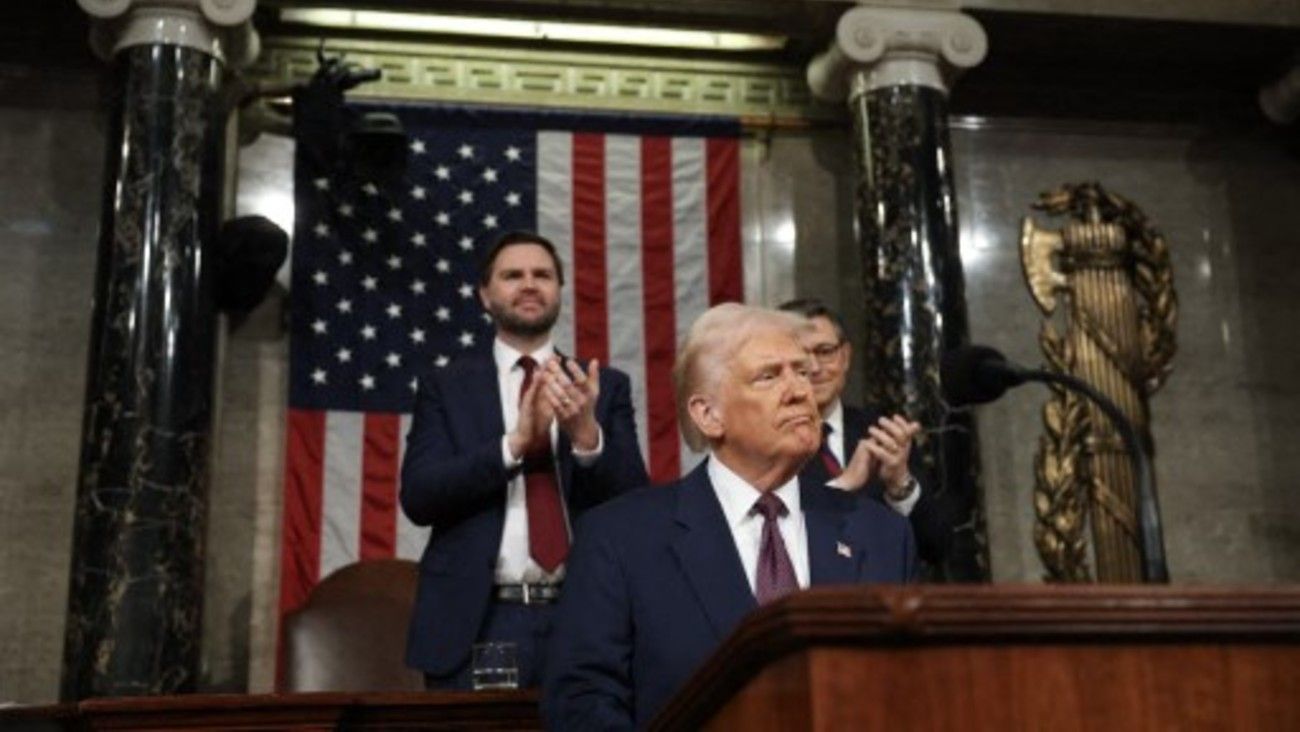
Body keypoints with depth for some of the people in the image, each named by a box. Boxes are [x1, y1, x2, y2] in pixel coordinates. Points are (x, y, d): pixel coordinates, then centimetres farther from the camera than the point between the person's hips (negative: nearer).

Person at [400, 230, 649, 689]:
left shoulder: (606, 386, 8)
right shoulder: (446, 386, 6)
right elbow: (418, 496, -5)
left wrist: (587, 435, -18)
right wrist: (515, 442, -18)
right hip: (477, 624, -1)